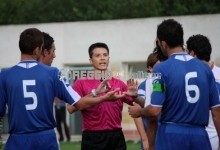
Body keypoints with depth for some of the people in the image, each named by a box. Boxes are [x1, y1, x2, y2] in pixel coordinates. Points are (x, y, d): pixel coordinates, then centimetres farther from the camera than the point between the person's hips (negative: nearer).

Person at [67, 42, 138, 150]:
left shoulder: (119, 84, 11)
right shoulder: (82, 83, 0)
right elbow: (71, 108, -14)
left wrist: (134, 95, -12)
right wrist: (95, 93, -23)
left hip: (116, 138, 4)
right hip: (92, 139, -3)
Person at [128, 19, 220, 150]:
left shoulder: (162, 69, -6)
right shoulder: (205, 68, 4)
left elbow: (155, 110, -11)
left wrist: (139, 112, 10)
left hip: (172, 135, -3)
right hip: (200, 135, 3)